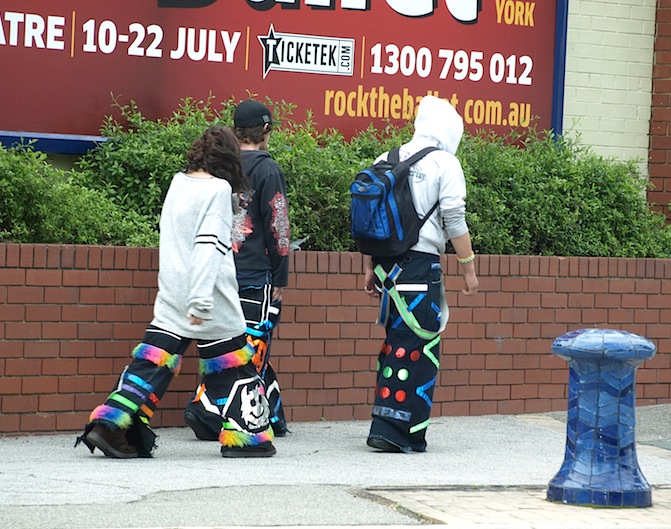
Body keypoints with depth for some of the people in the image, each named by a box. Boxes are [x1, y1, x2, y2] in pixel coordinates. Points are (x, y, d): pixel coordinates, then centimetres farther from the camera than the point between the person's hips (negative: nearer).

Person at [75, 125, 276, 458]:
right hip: (210, 300, -6)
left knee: (153, 361, 4)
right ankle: (246, 436, 13)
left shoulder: (178, 183, 10)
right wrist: (201, 301, -24)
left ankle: (108, 424, -5)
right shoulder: (218, 189, -11)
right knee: (233, 364, 7)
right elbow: (208, 245, -19)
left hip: (171, 298, 6)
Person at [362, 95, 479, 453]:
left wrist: (369, 268, 19)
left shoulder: (387, 160, 12)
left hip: (386, 261, 6)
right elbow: (454, 221, -7)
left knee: (396, 342, 15)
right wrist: (469, 269, 2)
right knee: (416, 349, -2)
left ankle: (386, 426, 16)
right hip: (421, 263, -6)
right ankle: (397, 432, -5)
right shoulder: (445, 163, -5)